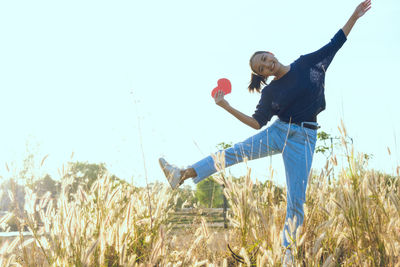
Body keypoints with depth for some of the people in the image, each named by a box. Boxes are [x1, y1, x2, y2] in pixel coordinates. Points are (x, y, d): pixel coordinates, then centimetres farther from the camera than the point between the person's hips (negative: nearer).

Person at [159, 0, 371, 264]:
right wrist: (227, 106, 0)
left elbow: (336, 43, 10)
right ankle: (182, 174, -23)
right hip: (278, 132, 2)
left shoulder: (307, 64, 3)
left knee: (296, 199, -8)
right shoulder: (270, 92, 5)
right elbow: (257, 122, 6)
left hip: (303, 138, -2)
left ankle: (289, 251, -1)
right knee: (234, 152, -17)